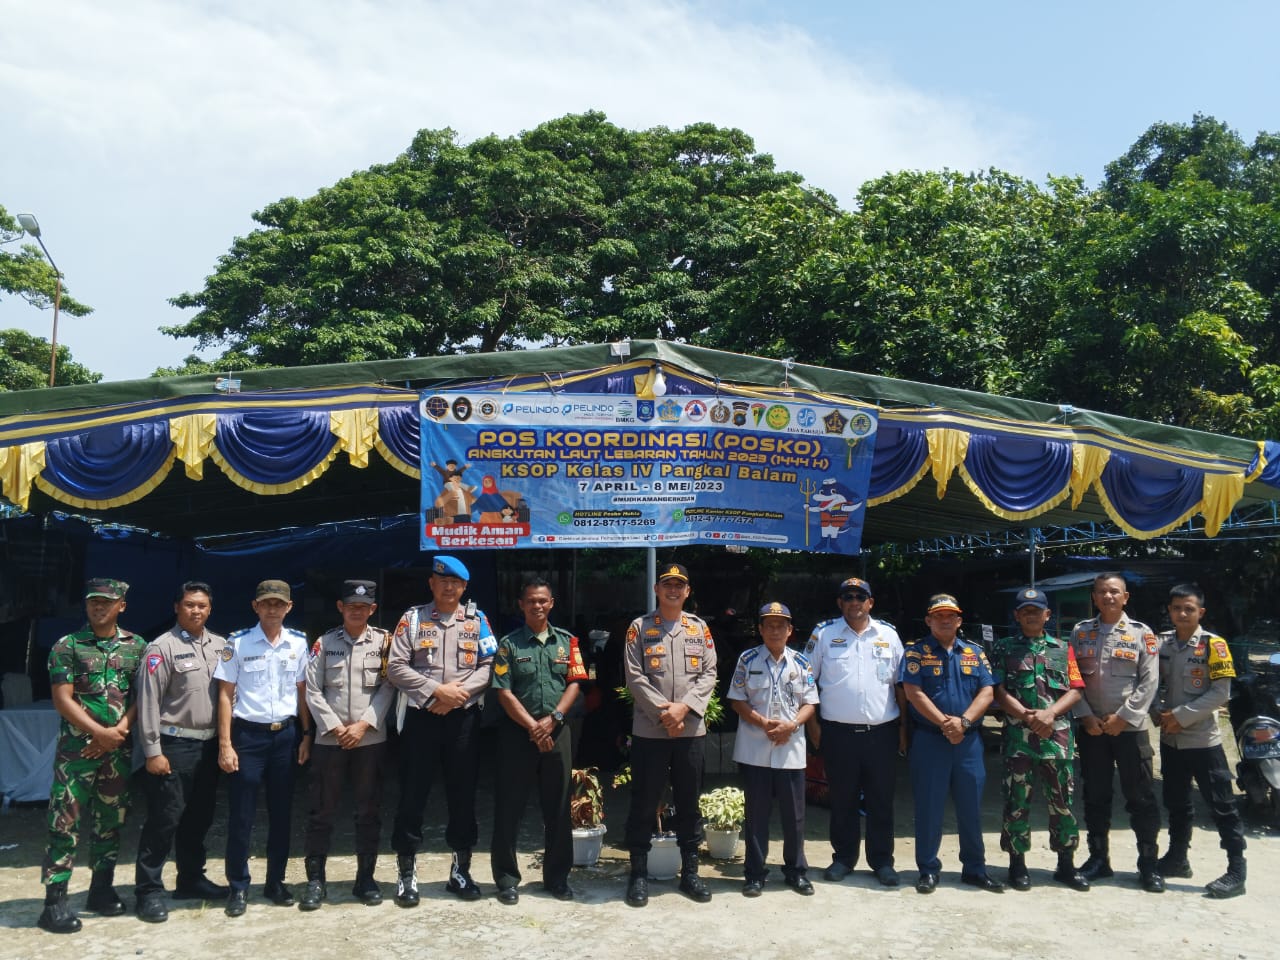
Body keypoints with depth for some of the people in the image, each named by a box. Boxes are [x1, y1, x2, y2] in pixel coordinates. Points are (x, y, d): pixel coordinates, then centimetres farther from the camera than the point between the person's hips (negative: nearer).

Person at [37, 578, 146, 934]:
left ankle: (102, 889, 23)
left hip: (118, 748, 3)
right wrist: (100, 732, -13)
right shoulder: (67, 646, -1)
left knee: (111, 820, 11)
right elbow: (62, 700, -6)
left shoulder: (137, 646, 6)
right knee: (65, 821, -4)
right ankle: (55, 901, 2)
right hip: (77, 746, -3)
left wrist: (119, 731, -10)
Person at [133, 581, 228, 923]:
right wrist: (153, 751, -14)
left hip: (210, 744, 6)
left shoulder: (220, 645, 8)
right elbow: (148, 702, -11)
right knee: (165, 818, -3)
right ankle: (149, 890, 8)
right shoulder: (162, 647, -9)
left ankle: (191, 879, 28)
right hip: (175, 745, -6)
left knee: (200, 817, 15)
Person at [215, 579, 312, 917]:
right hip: (248, 734, -3)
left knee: (281, 812, 11)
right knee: (241, 814, 3)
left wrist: (307, 734, 5)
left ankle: (276, 882, 25)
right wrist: (225, 745, -8)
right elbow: (225, 695, -4)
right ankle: (238, 887, 18)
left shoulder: (298, 643, 3)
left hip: (285, 735, 3)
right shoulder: (238, 642, -5)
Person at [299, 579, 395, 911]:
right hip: (329, 740, 0)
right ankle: (315, 880, 17)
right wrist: (335, 728, -9)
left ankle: (365, 878, 20)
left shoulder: (384, 641, 3)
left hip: (371, 740, 0)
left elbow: (388, 688, -3)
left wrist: (362, 725, -12)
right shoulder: (324, 643, 4)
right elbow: (313, 691, 0)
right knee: (322, 811, 5)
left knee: (369, 811, 8)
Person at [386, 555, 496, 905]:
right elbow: (396, 667, -5)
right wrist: (437, 690, -13)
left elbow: (489, 666, -1)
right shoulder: (412, 618, 4)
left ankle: (461, 869, 22)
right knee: (412, 794, 3)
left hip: (464, 718, 1)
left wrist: (458, 693, -14)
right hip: (422, 716, -1)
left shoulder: (477, 620, 6)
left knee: (463, 794, 8)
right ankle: (407, 872, 16)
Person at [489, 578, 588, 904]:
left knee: (558, 807, 8)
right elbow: (504, 693, -6)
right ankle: (507, 878, 15)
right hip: (517, 733, -2)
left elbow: (574, 684, 2)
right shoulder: (509, 644, 0)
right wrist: (532, 726, -13)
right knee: (509, 807, 3)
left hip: (557, 732, 2)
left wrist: (552, 719, -12)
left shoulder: (567, 641, 7)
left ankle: (557, 876, 21)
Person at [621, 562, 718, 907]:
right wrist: (664, 711, -14)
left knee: (689, 802, 11)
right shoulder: (639, 627, 1)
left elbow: (708, 675, 2)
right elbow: (634, 677, -6)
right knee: (643, 804, 4)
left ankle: (690, 871, 23)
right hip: (649, 730, -2)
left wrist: (684, 707, -12)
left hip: (691, 729, 2)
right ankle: (639, 873, 15)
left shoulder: (699, 628, 8)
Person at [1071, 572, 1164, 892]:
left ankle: (1148, 864, 13)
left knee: (1140, 796, 2)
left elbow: (1149, 681, -5)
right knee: (1095, 796, 10)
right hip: (1092, 727, 2)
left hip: (1130, 727, -2)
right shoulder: (1080, 632, 5)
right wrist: (1086, 717, -7)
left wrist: (1122, 717, -11)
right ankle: (1098, 858, 22)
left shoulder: (1141, 633, 0)